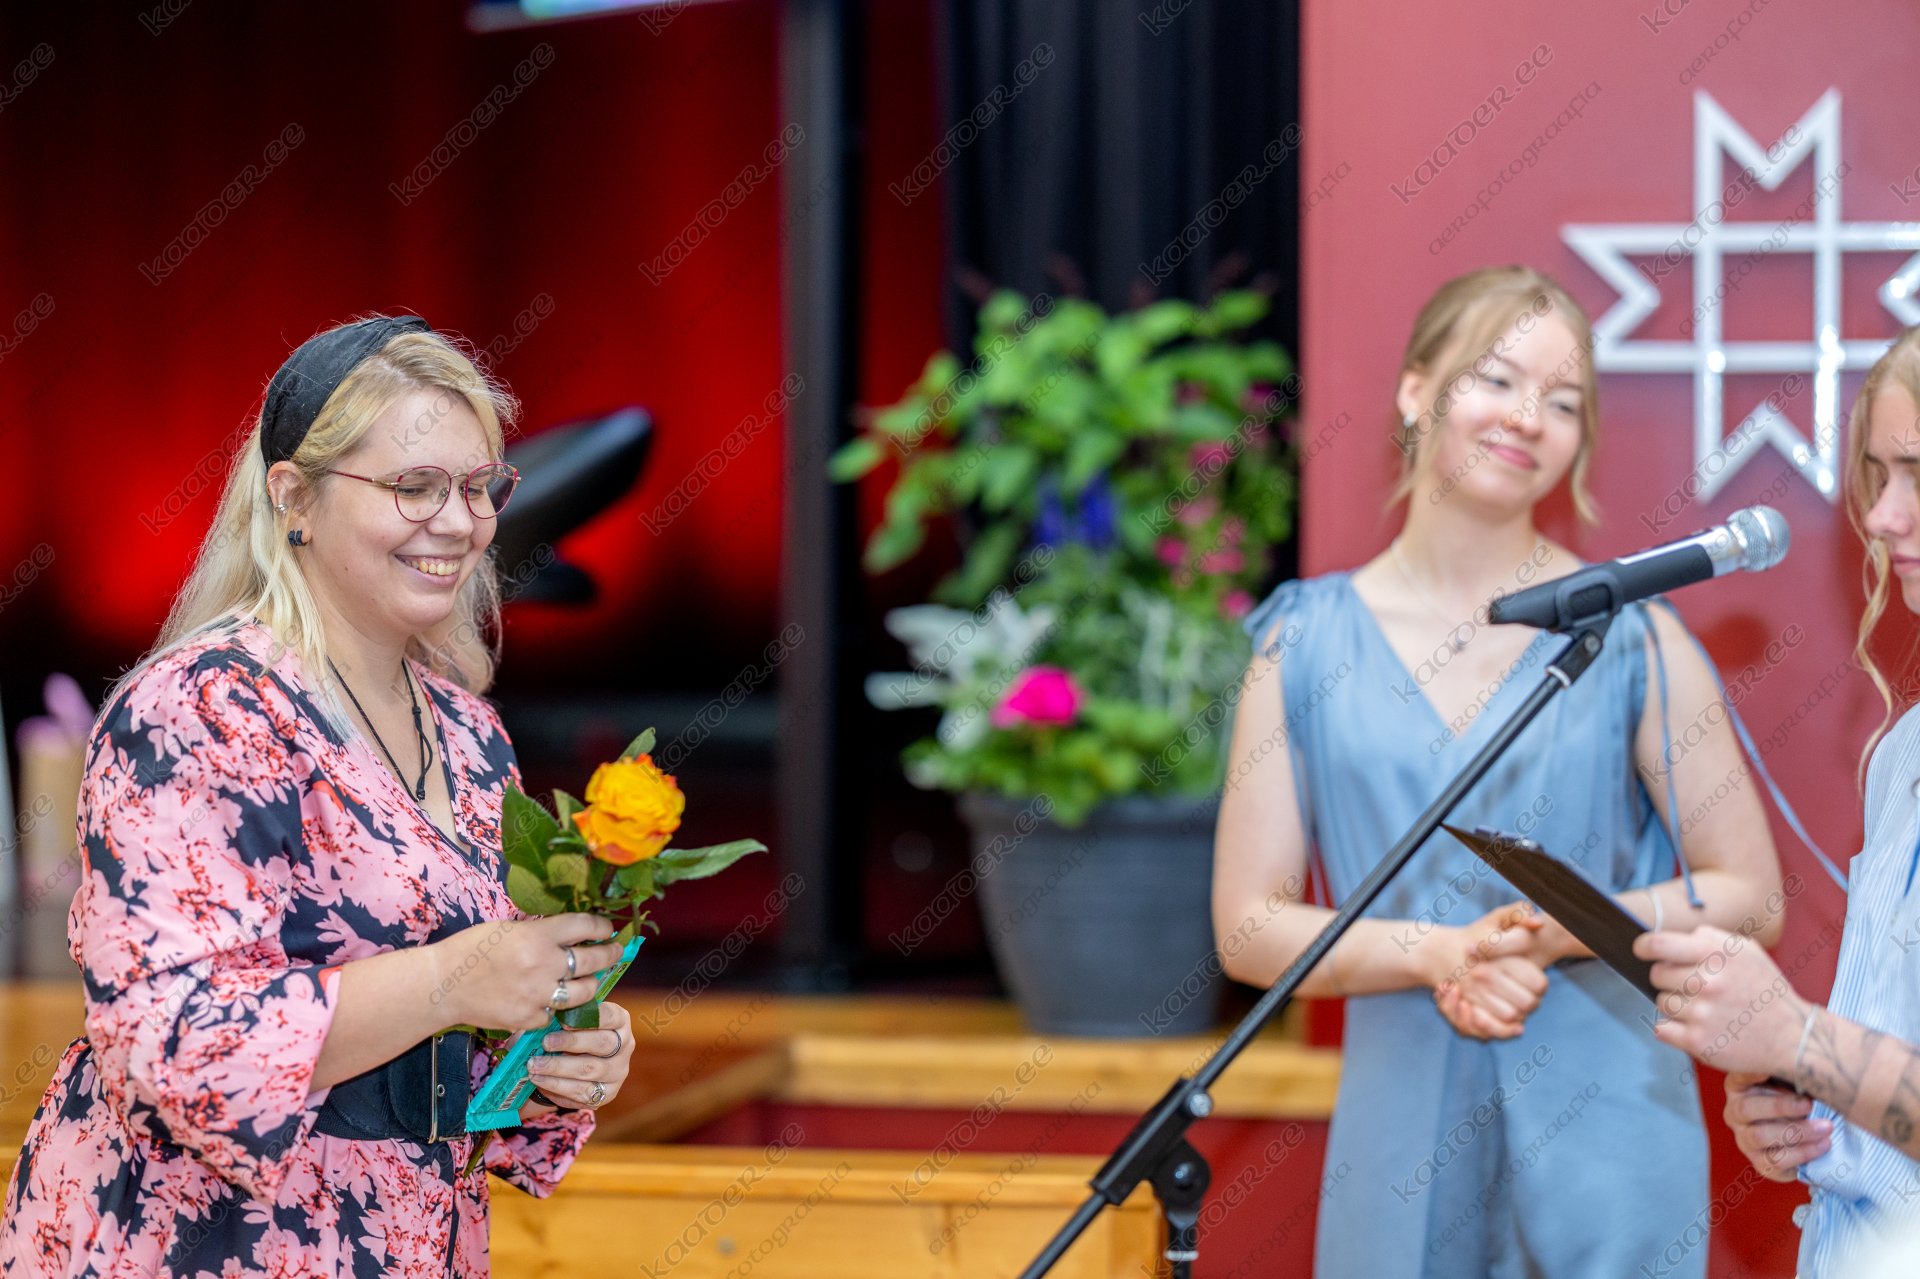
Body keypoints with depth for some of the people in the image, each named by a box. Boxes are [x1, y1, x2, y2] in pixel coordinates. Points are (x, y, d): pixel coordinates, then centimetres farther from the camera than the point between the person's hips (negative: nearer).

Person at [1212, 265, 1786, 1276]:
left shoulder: (1628, 634, 1)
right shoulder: (1306, 643, 4)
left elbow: (1749, 898, 2)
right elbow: (1248, 928, 2)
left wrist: (1562, 930, -13)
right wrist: (1438, 951, -13)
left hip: (1604, 1138, -1)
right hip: (1402, 1145, 1)